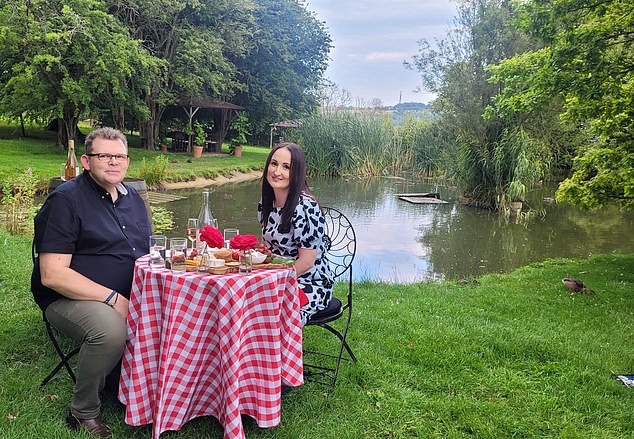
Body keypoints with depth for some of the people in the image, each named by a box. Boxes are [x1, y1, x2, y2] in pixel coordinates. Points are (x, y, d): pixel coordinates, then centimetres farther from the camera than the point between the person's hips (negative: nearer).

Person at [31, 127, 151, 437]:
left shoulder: (133, 199, 14)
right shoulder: (66, 200, -9)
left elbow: (144, 254, 22)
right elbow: (52, 275, -17)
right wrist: (114, 299, -22)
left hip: (128, 296, 7)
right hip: (69, 299, -6)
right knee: (110, 329, -35)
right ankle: (83, 414, -10)